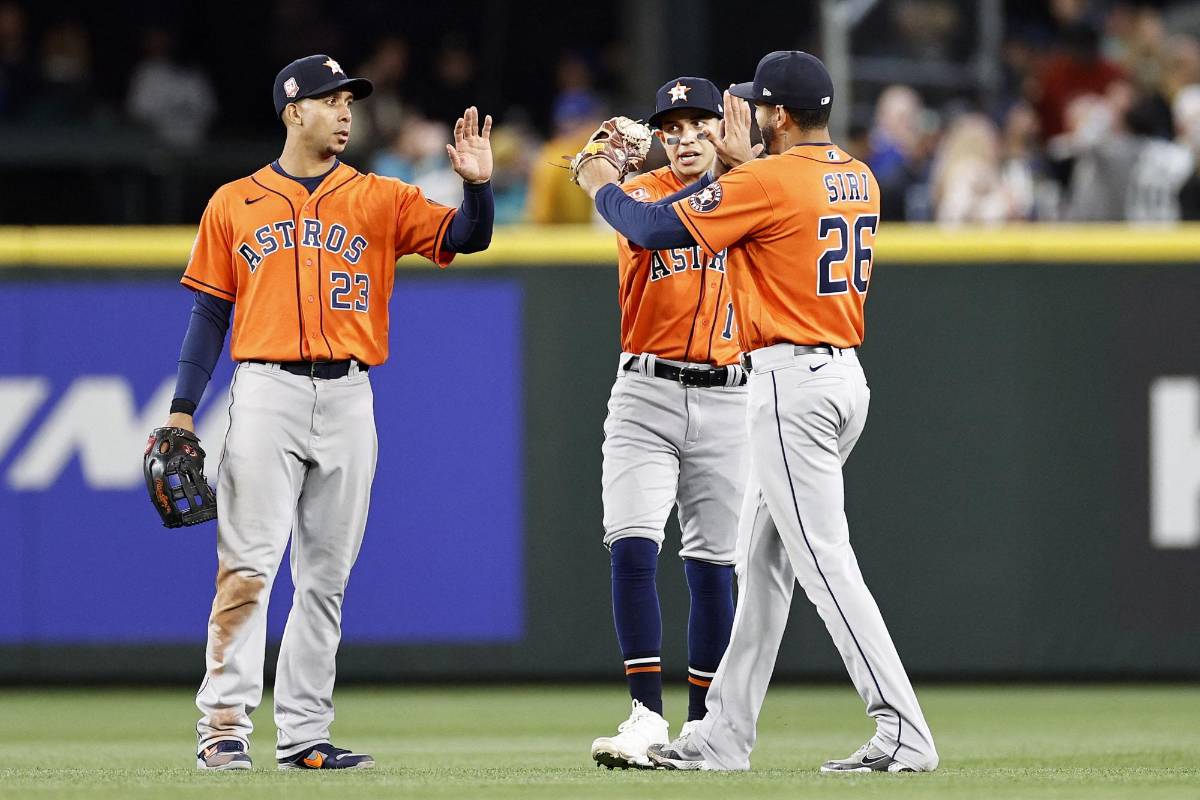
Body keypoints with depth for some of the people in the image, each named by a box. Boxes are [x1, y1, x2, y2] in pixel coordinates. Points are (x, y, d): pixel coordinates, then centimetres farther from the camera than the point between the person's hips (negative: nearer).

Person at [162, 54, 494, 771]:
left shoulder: (380, 201, 10)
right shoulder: (234, 205, 8)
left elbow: (467, 238, -1)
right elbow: (210, 312, 8)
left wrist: (478, 184, -22)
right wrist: (183, 409, 2)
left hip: (348, 398, 2)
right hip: (266, 391, -2)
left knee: (325, 577, 4)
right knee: (247, 567, -11)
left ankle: (305, 734, 8)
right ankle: (224, 726, -10)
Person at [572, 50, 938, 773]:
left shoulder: (767, 182, -14)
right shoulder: (860, 181, 10)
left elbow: (657, 229, -10)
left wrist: (604, 187, 9)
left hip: (791, 383, -9)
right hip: (846, 374, 9)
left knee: (824, 561, -11)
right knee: (762, 559, 15)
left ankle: (904, 735, -17)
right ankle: (725, 736, 21)